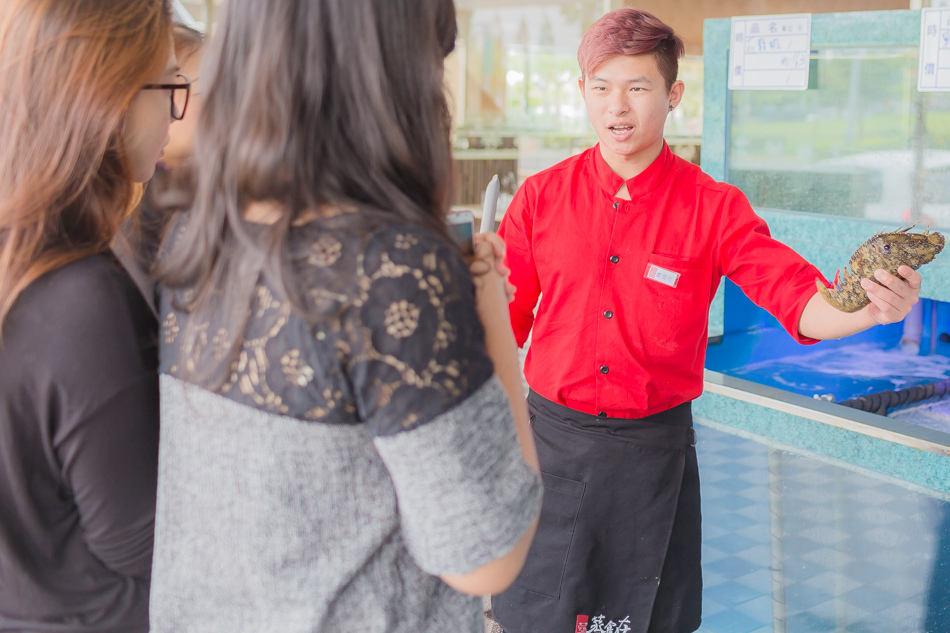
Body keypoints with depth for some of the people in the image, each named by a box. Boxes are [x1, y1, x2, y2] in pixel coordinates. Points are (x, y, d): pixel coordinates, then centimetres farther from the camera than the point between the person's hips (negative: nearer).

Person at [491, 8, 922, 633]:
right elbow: (503, 319, 3)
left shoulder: (714, 208, -5)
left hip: (655, 447, 0)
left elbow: (801, 299, -12)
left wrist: (870, 308, -33)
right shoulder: (541, 197, -2)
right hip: (552, 439, 1)